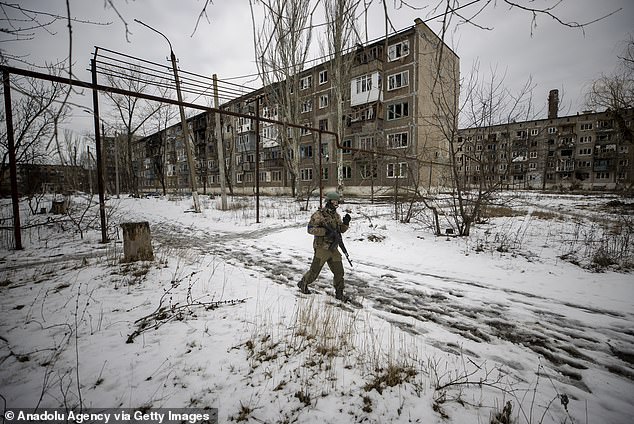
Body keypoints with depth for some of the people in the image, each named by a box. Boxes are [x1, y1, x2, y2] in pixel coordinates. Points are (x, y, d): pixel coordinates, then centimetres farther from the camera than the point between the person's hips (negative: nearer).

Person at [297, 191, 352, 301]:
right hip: (322, 248, -6)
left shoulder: (336, 215, 10)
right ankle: (303, 284, 34)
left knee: (339, 272, 6)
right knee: (314, 271, 7)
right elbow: (310, 229, -18)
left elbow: (341, 229, 16)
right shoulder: (319, 214, -13)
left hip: (333, 249, 6)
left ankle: (339, 293, 21)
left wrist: (346, 222, -5)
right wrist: (326, 231, -27)